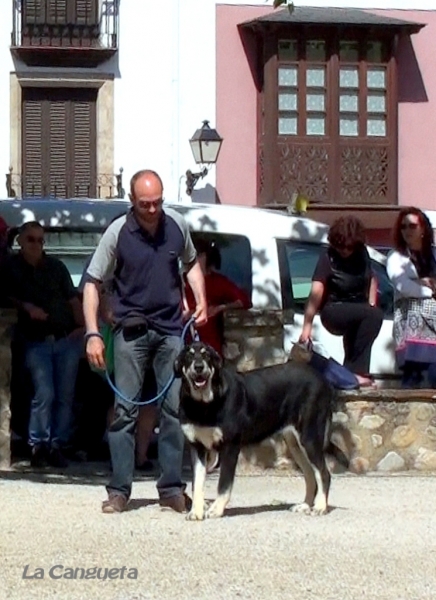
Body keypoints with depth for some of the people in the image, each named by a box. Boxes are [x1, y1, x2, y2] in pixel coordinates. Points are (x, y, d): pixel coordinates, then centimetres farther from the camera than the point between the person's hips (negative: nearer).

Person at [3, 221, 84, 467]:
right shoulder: (11, 268, 4)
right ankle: (39, 445, -4)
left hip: (67, 339, 2)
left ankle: (58, 445, 6)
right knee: (44, 394, -14)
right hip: (37, 342, -2)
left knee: (66, 396, 0)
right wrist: (26, 307, -9)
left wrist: (82, 326, -5)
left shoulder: (56, 267, 10)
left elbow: (73, 300, 10)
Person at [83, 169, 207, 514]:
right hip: (131, 330, -2)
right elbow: (93, 283, -5)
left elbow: (191, 263, 20)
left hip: (171, 329, 2)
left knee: (175, 408, 0)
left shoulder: (177, 225, 0)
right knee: (125, 409, -3)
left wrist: (201, 300, 4)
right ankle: (119, 490, 1)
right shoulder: (118, 233, -8)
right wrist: (93, 334, -13)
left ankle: (172, 488, 7)